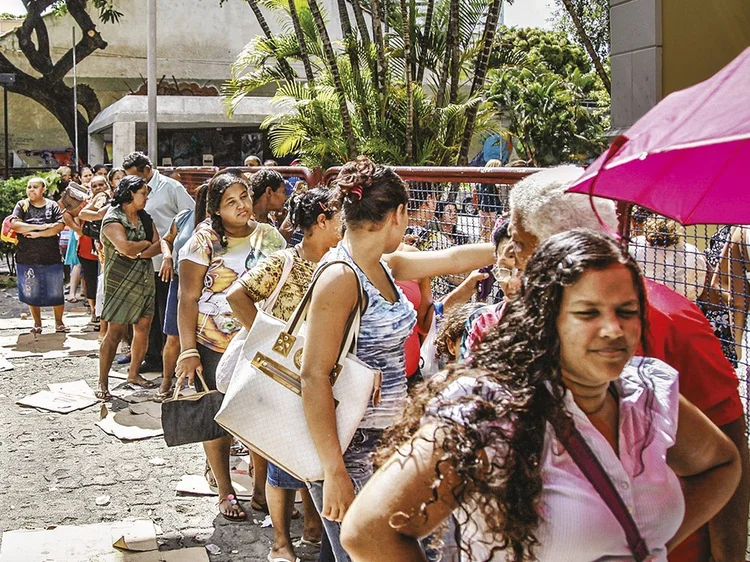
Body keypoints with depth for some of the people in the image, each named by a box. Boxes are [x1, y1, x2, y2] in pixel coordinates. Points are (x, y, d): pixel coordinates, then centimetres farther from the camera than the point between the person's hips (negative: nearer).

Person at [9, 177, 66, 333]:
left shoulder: (53, 206, 3)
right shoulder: (21, 205, 4)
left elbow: (59, 226, -9)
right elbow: (14, 225, -11)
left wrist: (38, 234, -16)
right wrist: (40, 227, -15)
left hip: (51, 258, -1)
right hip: (27, 258, 1)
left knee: (56, 293, 3)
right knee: (31, 293, 9)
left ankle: (59, 322, 20)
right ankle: (37, 324, 23)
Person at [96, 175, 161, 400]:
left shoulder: (144, 218, 12)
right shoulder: (113, 219, -11)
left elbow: (158, 245, 3)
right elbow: (126, 247, -26)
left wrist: (140, 253, -15)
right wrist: (146, 243, -8)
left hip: (144, 280, 7)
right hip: (120, 282, -7)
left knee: (143, 328, 7)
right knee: (115, 331, -7)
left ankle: (134, 373, 23)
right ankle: (103, 383, -1)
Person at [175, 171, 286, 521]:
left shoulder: (270, 237, 4)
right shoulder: (205, 241, -8)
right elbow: (188, 299, -10)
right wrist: (188, 350, -16)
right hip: (215, 347, -3)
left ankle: (261, 488, 21)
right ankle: (225, 492, 23)